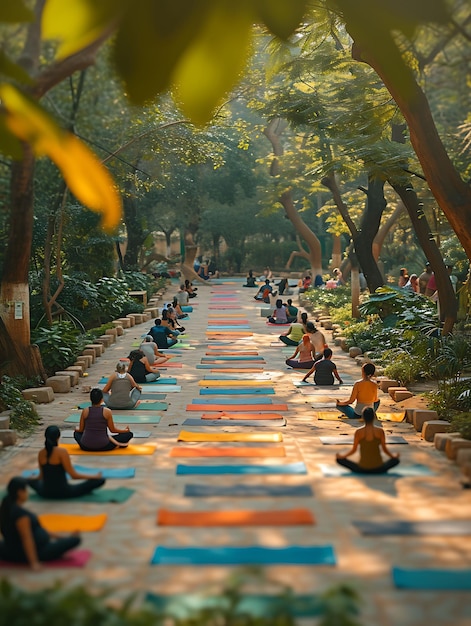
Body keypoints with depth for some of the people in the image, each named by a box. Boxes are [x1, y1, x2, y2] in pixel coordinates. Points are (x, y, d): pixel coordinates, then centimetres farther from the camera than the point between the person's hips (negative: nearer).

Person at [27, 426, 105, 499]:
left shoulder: (41, 453, -1)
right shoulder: (62, 451, -17)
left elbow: (42, 475, 11)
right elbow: (74, 475, -17)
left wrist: (31, 478, 35)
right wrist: (95, 476, -6)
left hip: (45, 493, 6)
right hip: (63, 493, -6)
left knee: (31, 481, 37)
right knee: (100, 480, -7)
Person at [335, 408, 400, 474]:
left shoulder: (358, 432, -7)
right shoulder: (380, 431, -6)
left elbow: (354, 450, -1)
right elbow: (384, 449, 2)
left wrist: (342, 456, 16)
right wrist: (394, 456, 21)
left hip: (362, 469, -1)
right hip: (378, 469, 1)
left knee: (340, 460, 16)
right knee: (396, 460, 27)